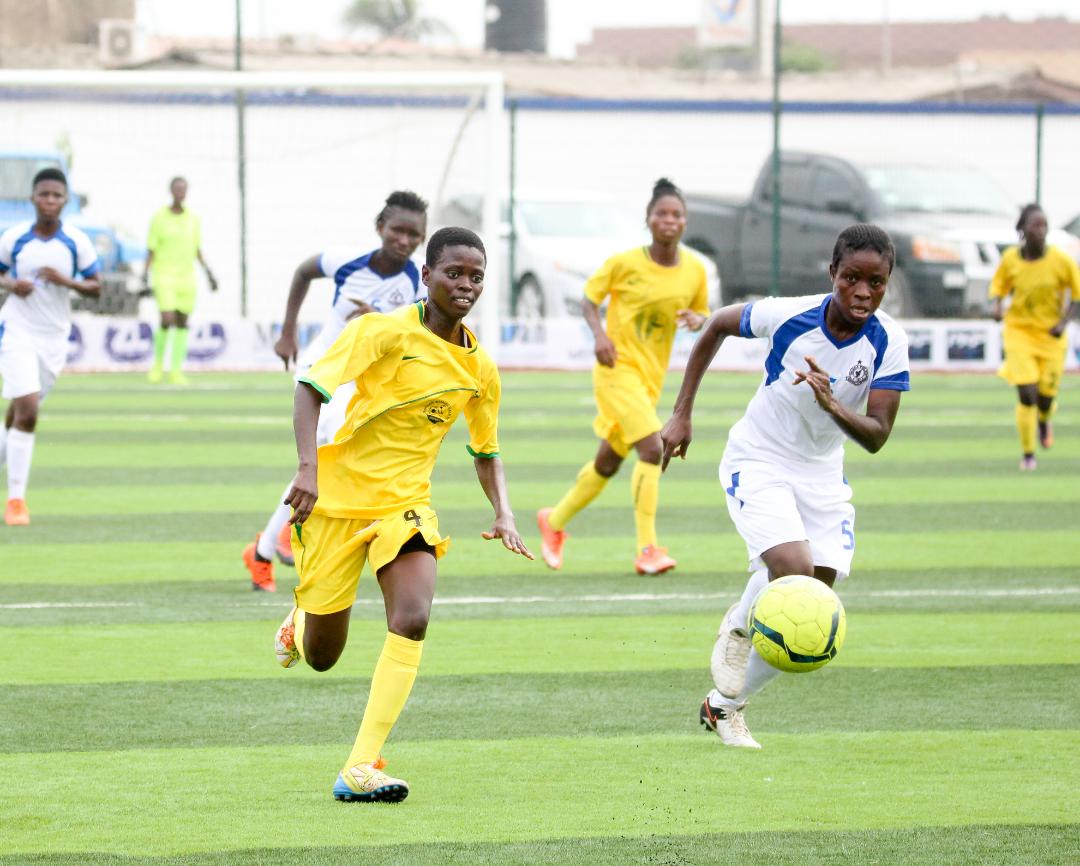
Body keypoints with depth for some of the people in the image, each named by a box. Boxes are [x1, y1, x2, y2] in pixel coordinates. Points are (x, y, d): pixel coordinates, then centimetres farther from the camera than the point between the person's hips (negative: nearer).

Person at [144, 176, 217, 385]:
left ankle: (176, 370, 6)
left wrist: (208, 274, 10)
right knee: (167, 321, -14)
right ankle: (158, 364, 9)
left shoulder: (194, 219, 7)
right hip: (164, 276, -4)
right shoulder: (159, 218, -3)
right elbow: (151, 250, -1)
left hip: (187, 277, 4)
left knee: (182, 323, 1)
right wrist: (146, 274, -11)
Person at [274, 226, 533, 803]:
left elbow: (486, 451, 17)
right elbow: (310, 387, -17)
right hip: (337, 495, -3)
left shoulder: (479, 368, 4)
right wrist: (308, 466, -31)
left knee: (411, 619, -24)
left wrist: (504, 514, 1)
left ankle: (360, 770, -24)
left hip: (406, 503, 3)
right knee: (320, 657, 5)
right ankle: (300, 620, 47)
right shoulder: (386, 332, -13)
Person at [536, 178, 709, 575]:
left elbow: (702, 313, 14)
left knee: (608, 462, 15)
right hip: (618, 366, -6)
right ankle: (647, 549, -20)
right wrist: (599, 334, -16)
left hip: (651, 377, 6)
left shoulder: (695, 270, 1)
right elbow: (590, 297, 1)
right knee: (652, 448, -22)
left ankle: (555, 521, 38)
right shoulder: (625, 263, -10)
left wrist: (696, 320, -10)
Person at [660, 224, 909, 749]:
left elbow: (876, 437, -20)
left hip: (822, 475, 4)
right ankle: (737, 628, 5)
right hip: (757, 463, -4)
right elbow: (717, 325, -2)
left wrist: (833, 406, -40)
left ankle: (724, 705, 24)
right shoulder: (790, 316, -22)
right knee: (793, 569, -29)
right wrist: (682, 415, -1)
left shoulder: (888, 343, -16)